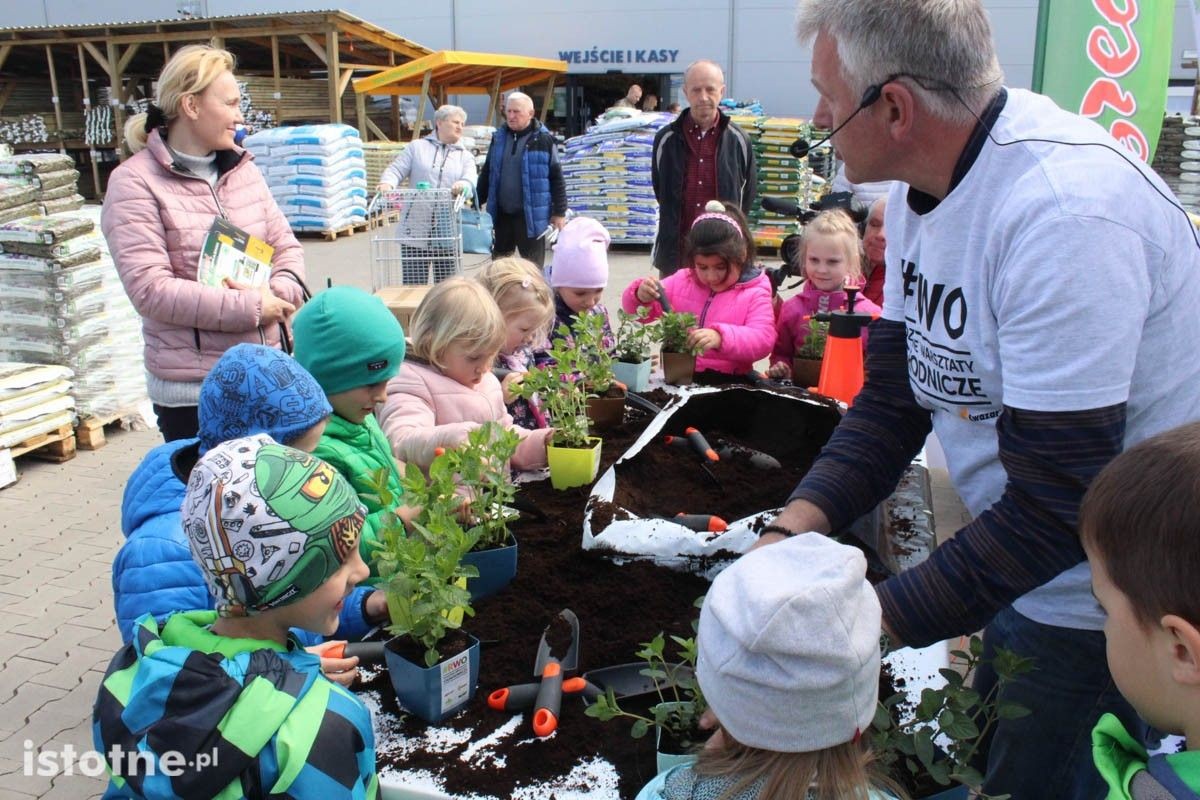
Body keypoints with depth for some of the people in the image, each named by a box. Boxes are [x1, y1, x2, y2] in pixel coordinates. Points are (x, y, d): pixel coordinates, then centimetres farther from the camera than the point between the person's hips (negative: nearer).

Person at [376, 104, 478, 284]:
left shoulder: (465, 156, 12)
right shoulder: (417, 147, 9)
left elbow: (471, 182, -6)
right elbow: (395, 170, 3)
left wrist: (462, 185, -31)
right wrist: (387, 183, -21)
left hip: (447, 235, 1)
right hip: (415, 233, -1)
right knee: (413, 285, 1)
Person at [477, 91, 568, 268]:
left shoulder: (543, 140, -7)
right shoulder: (499, 137, 8)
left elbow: (556, 178, -5)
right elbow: (487, 174, 15)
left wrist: (559, 212, -7)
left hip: (531, 216, -5)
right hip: (501, 214, 5)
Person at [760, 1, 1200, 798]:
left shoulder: (1061, 209, -31)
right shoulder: (921, 187, -4)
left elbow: (1055, 507, -29)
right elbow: (892, 398, -1)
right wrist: (791, 532, -14)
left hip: (1105, 612, -7)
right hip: (1014, 574, 7)